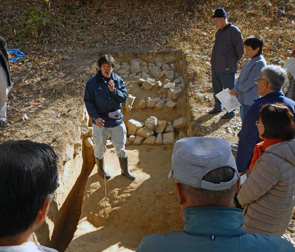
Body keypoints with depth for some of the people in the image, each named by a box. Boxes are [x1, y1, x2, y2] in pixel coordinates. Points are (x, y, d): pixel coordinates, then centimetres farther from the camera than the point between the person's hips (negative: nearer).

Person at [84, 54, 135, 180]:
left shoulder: (118, 80, 0)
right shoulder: (92, 82, -7)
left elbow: (124, 97, -3)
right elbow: (88, 101, -7)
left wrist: (114, 90, -21)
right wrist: (95, 117, -16)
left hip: (116, 119, 2)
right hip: (100, 120, -2)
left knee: (120, 147, 13)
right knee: (100, 147, 13)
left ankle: (125, 170, 32)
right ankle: (101, 169, 37)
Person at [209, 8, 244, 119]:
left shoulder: (234, 31, -12)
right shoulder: (219, 31, 10)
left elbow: (240, 50, -7)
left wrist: (232, 63, 0)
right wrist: (213, 63, 13)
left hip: (226, 69, -7)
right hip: (215, 67, 8)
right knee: (216, 89, 18)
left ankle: (231, 111, 17)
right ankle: (218, 107, 35)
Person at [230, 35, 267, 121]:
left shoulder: (260, 63, -16)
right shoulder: (250, 61, 12)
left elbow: (251, 82, -20)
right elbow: (241, 77, 16)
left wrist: (236, 90, -11)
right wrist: (235, 89, 2)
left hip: (250, 100, -9)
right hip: (243, 98, 9)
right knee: (244, 118, 18)